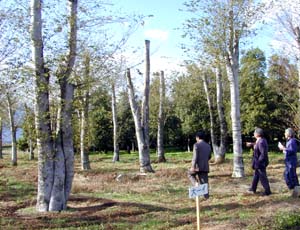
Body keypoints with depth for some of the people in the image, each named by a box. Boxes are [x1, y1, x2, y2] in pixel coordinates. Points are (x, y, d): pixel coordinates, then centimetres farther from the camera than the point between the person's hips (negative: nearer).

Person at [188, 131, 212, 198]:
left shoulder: (196, 145, -7)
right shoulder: (208, 146, 12)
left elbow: (195, 156, -16)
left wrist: (193, 167, -18)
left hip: (198, 166, -5)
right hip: (205, 167, 5)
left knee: (190, 173, 22)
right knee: (204, 182, 9)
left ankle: (196, 183, 1)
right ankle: (206, 195, 5)